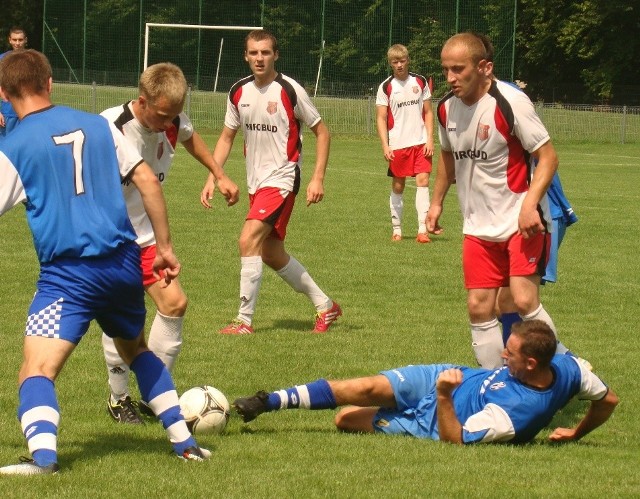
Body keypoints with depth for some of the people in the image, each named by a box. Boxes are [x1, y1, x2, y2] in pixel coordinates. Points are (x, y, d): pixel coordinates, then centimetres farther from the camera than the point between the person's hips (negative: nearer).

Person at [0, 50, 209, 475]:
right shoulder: (98, 125, 10)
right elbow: (147, 180, 8)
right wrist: (165, 246, 16)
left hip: (68, 273, -5)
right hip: (125, 264, 5)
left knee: (36, 371, -13)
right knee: (137, 349, 30)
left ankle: (43, 454, -39)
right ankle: (185, 442, 29)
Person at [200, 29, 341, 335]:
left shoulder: (289, 91, -12)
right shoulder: (239, 92, 4)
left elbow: (321, 132, -5)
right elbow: (227, 137, 14)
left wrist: (318, 179, -12)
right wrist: (212, 177, 4)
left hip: (281, 179, -7)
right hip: (255, 182, 7)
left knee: (248, 241, -20)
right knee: (272, 255, 13)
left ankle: (245, 321, -14)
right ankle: (325, 306, 29)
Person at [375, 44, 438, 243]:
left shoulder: (420, 82, 6)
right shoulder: (386, 87, 0)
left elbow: (428, 112, 10)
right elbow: (381, 118, -1)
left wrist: (430, 140, 0)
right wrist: (385, 146, -11)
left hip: (420, 143, 1)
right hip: (397, 144, -1)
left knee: (423, 180, -11)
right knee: (398, 186, 6)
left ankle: (422, 230, -13)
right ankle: (396, 229, 18)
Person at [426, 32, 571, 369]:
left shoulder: (510, 102, -18)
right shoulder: (446, 108, 3)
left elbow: (548, 156, -16)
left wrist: (529, 205, -26)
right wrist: (437, 202, 22)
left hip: (521, 221, -6)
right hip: (478, 226, 6)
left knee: (524, 300, -18)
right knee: (479, 307, 2)